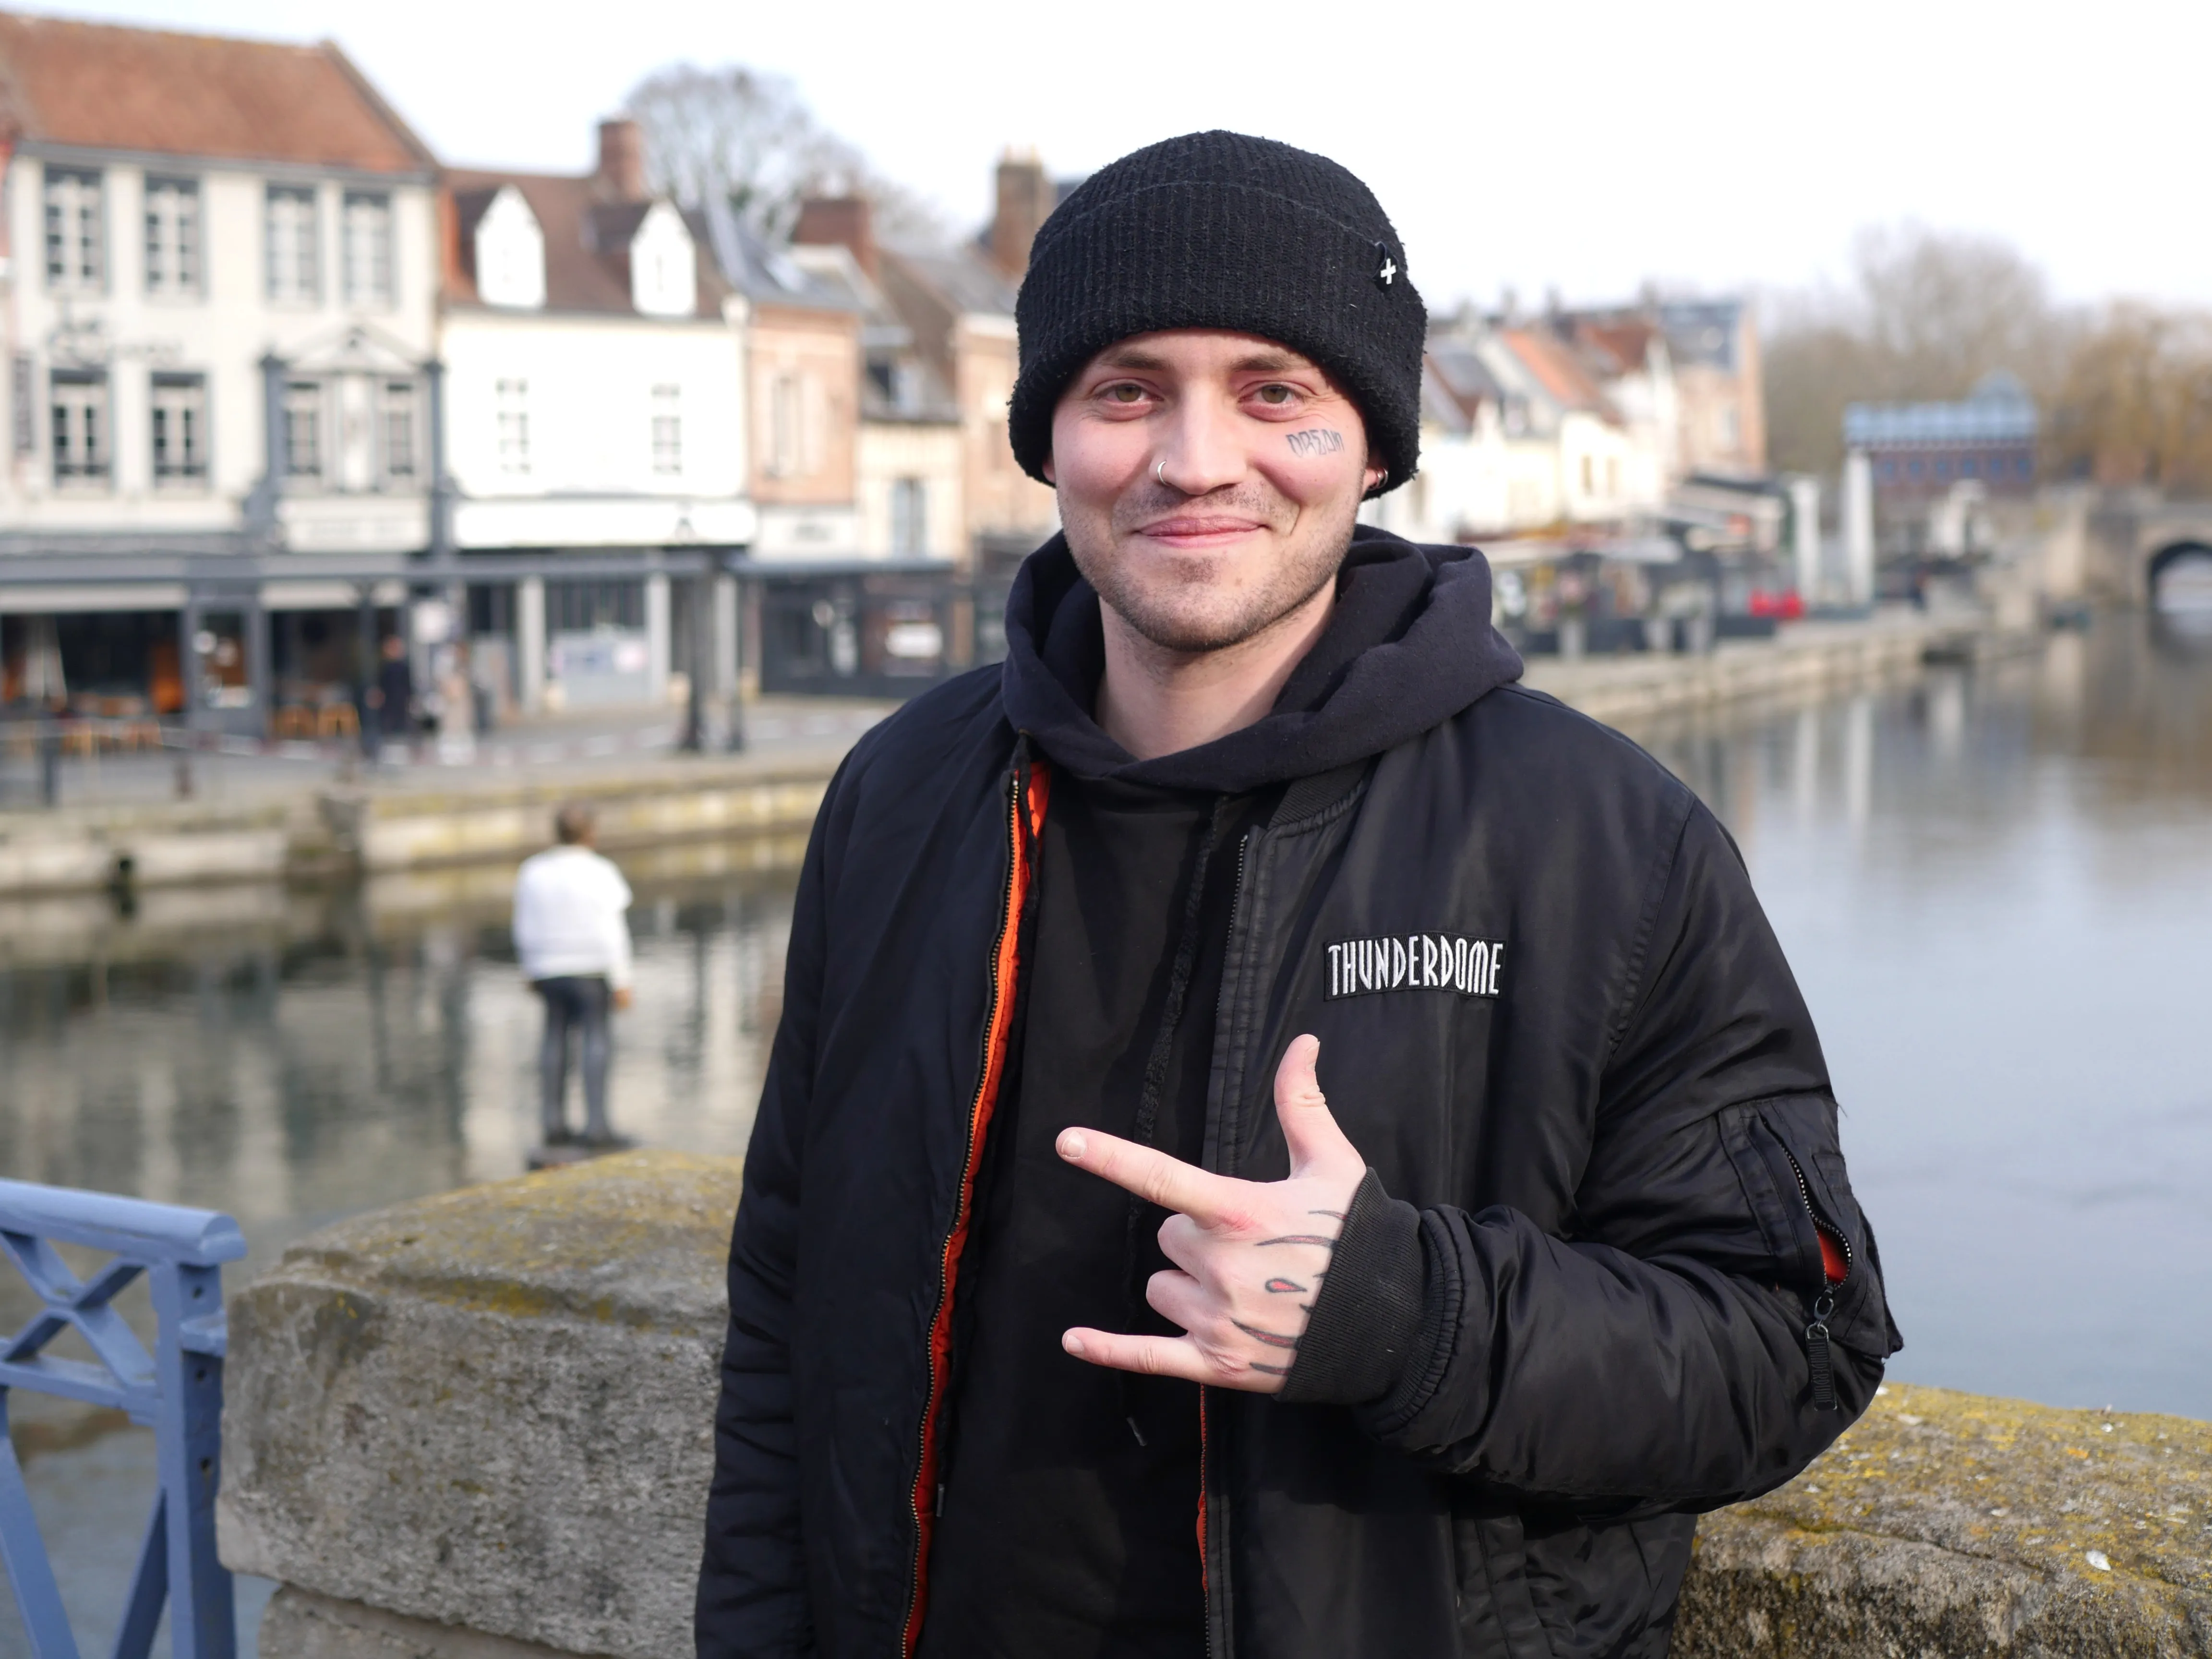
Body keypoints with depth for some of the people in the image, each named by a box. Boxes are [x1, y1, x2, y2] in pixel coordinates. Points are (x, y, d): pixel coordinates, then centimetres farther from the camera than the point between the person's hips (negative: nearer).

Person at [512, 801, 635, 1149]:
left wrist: (530, 971, 17)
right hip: (592, 969, -5)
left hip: (548, 969, 5)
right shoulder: (600, 874, -13)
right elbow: (611, 933, -14)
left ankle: (553, 1124, 13)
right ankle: (596, 1127, -5)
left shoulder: (532, 872, 0)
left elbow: (525, 928, 6)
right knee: (595, 1041, -2)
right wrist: (621, 982, -9)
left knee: (555, 1038, 11)